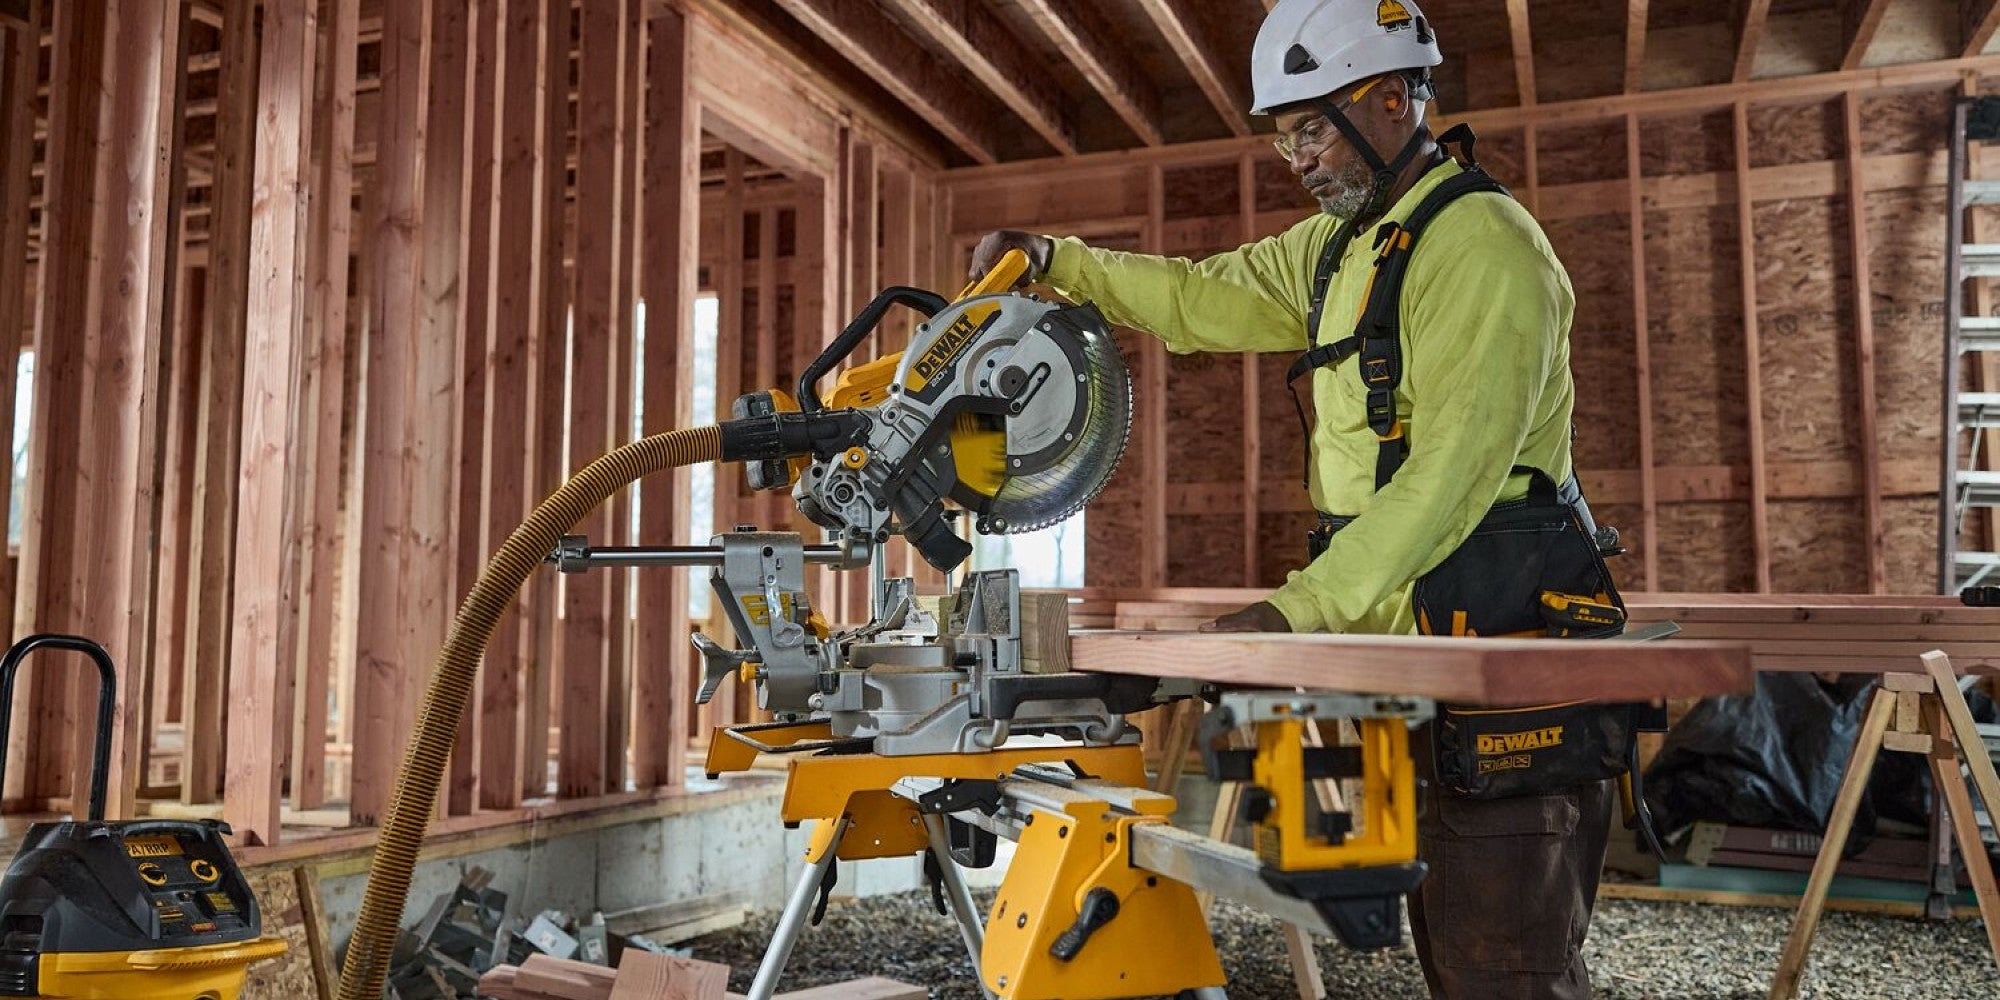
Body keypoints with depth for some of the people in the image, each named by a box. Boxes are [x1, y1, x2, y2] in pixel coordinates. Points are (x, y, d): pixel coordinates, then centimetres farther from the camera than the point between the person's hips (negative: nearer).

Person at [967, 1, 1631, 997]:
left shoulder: (1484, 242, -13)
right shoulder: (1338, 247, 18)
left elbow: (1451, 472, -22)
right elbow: (1204, 298, 25)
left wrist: (1298, 607, -29)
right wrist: (1054, 260, 14)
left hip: (1501, 637, -9)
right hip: (1409, 650, 9)